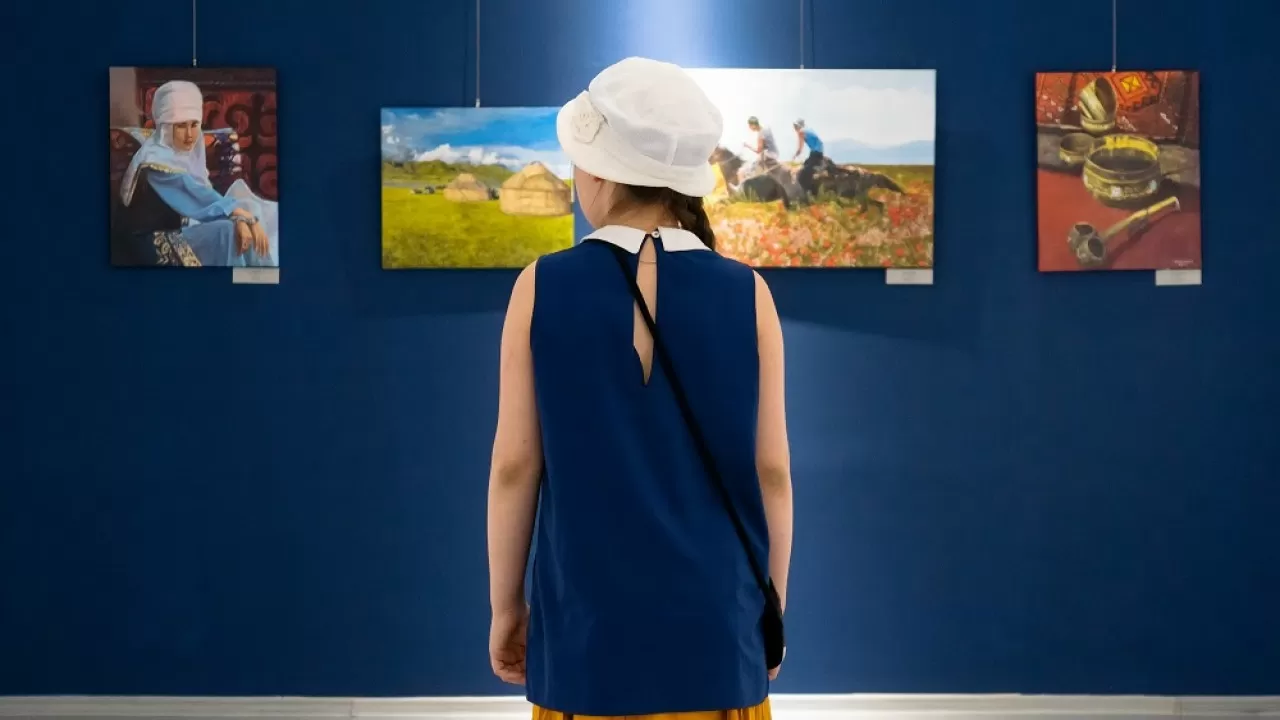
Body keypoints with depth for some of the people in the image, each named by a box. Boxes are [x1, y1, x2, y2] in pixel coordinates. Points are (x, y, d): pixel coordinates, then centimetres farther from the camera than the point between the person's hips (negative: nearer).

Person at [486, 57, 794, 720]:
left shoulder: (541, 289, -8)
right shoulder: (745, 294, -6)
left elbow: (515, 466, -5)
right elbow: (771, 472, -2)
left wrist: (506, 605, 7)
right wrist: (772, 610, 10)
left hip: (588, 620, 0)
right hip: (713, 620, 0)